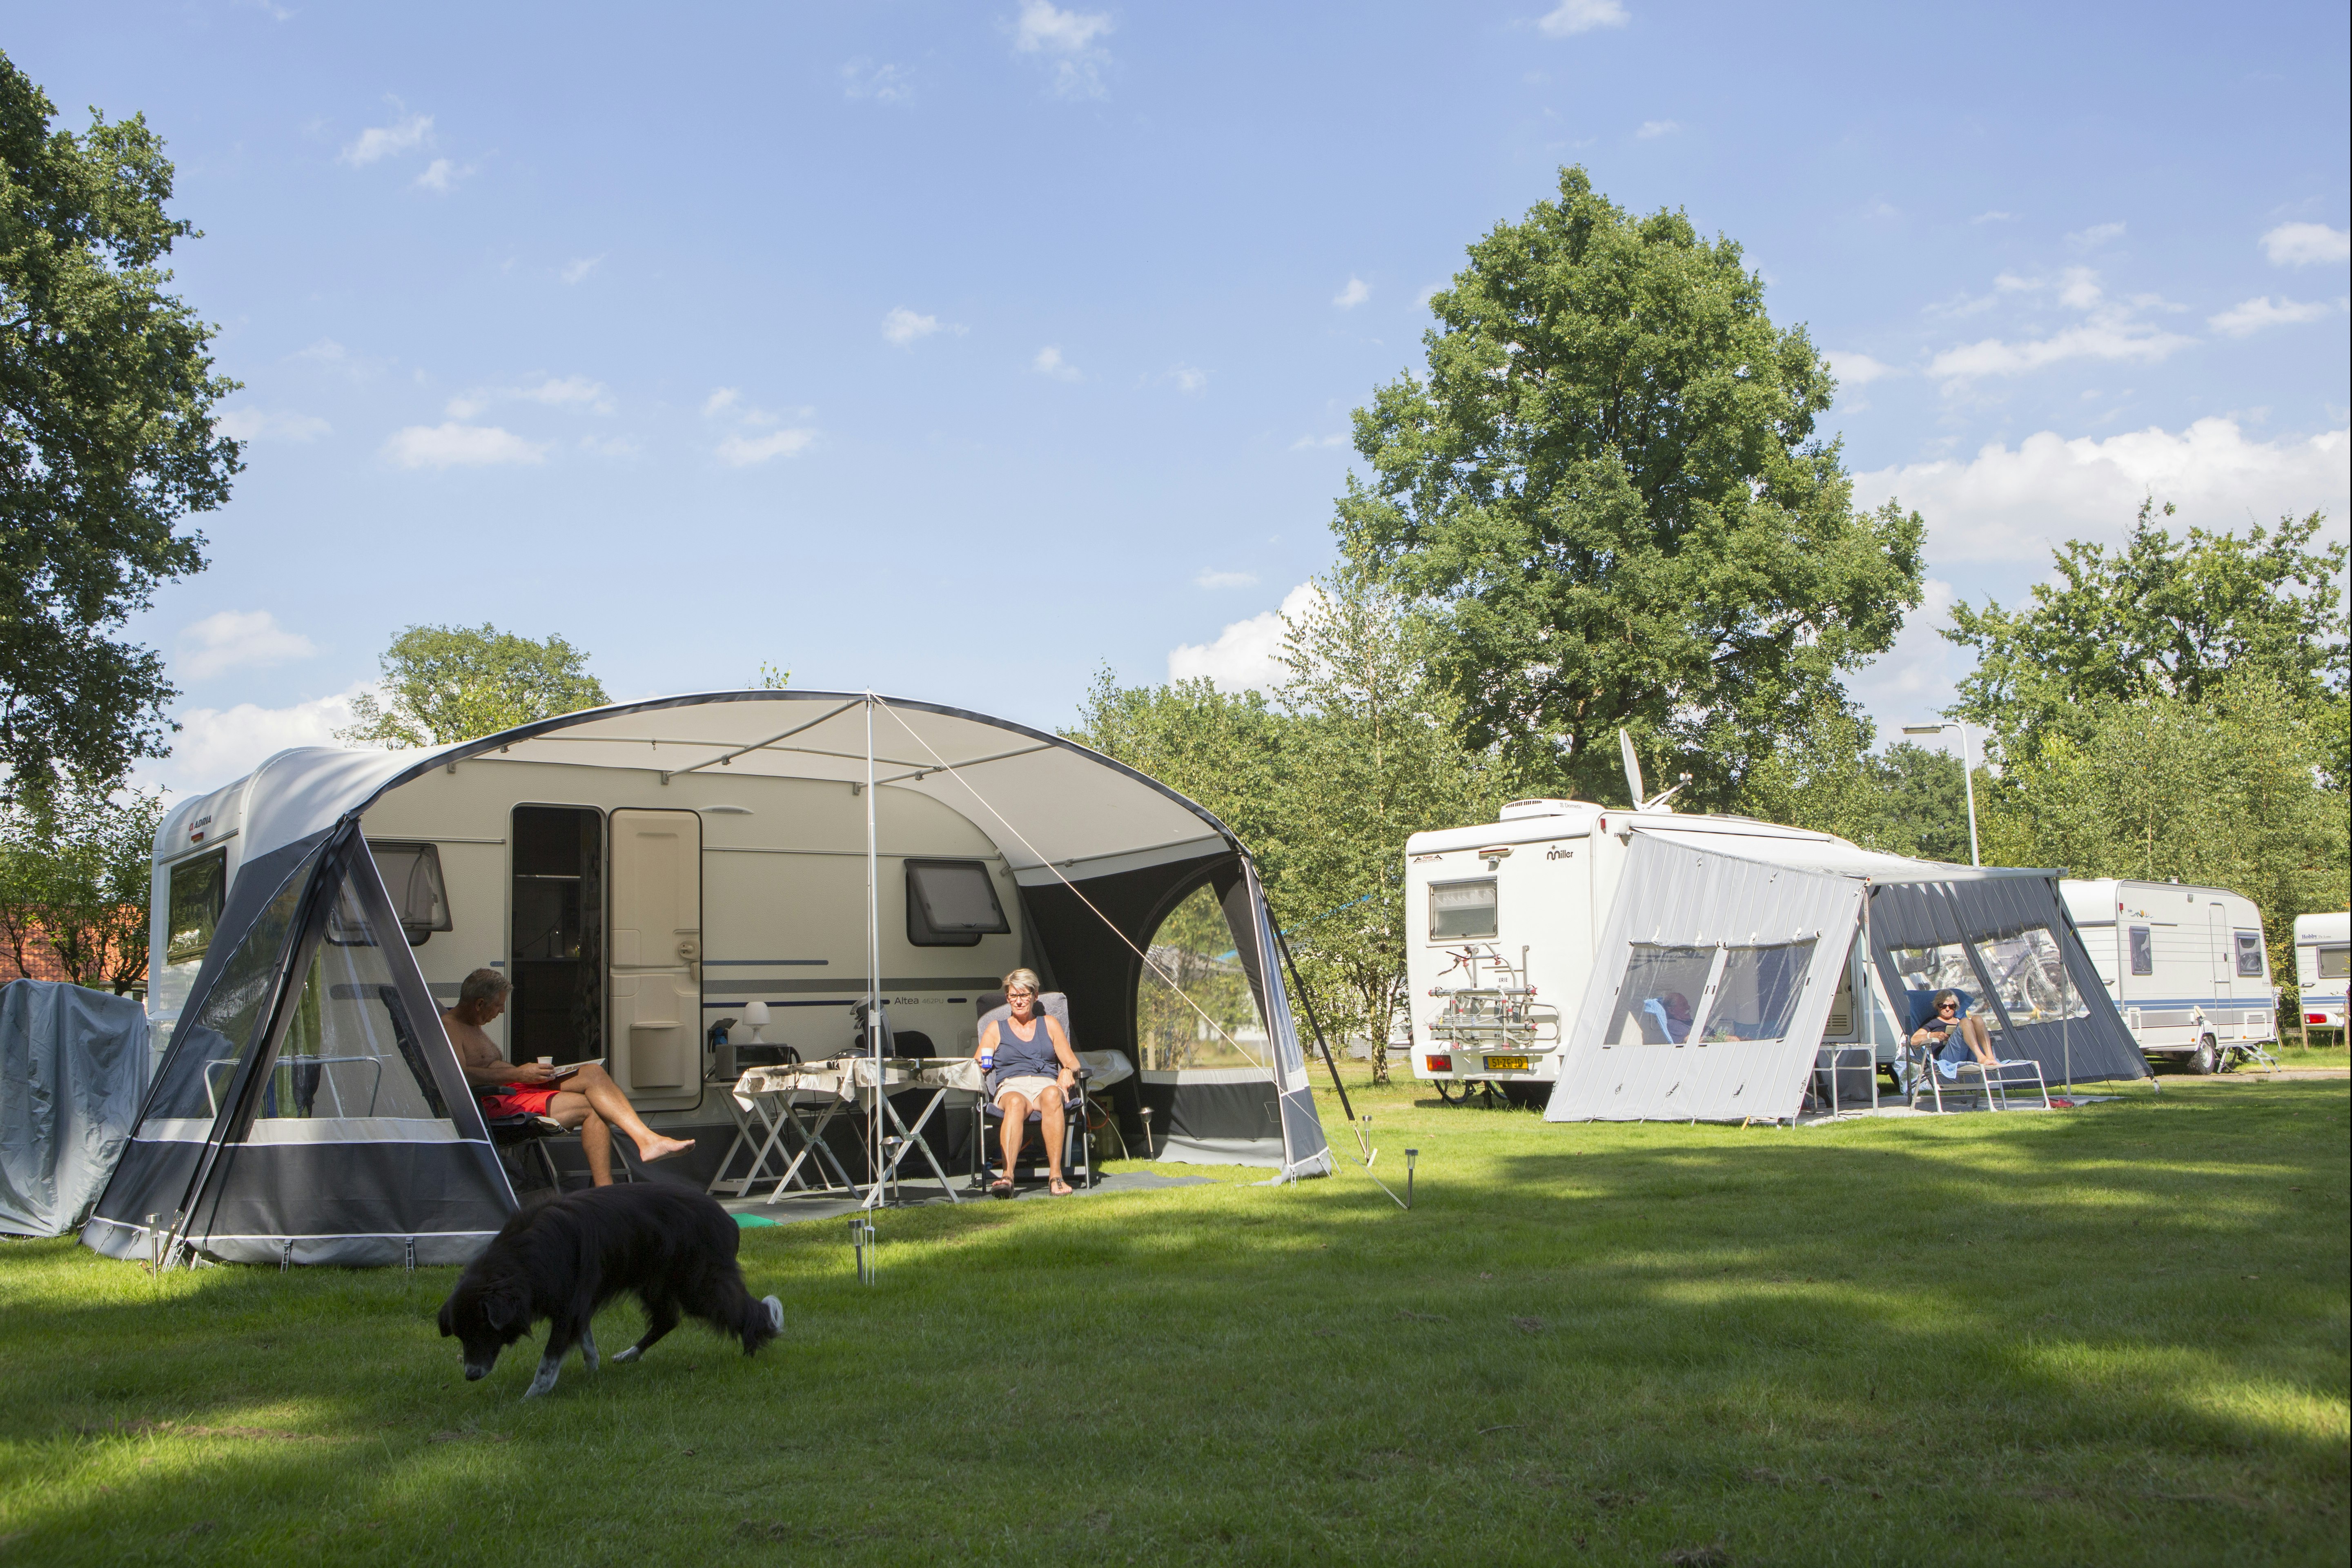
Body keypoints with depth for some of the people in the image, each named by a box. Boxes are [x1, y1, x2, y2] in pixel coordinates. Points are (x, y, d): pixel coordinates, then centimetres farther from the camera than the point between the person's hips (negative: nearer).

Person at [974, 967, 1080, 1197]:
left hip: (1047, 1083, 1)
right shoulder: (996, 1028, 24)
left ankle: (1055, 1176, -46)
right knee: (1016, 1103, -40)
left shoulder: (1049, 1025, 25)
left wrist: (1068, 1072, -6)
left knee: (1052, 1095, -39)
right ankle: (1007, 1175, -58)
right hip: (1011, 1087, -1)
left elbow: (1073, 1063, 18)